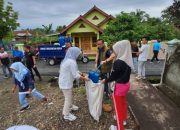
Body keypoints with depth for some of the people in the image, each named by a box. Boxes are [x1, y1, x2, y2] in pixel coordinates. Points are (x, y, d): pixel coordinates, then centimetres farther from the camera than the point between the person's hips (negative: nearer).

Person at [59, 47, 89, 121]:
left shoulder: (68, 60, 7)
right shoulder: (71, 62, -26)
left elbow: (73, 71, 14)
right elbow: (75, 75, -22)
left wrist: (82, 75, 11)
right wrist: (84, 78, -8)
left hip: (64, 81, 10)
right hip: (66, 83, -10)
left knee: (69, 96, 28)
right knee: (68, 98, 7)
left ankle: (70, 106, 51)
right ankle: (66, 115, 25)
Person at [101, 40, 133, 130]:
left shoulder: (118, 62, -27)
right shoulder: (128, 59, -3)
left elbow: (113, 77, -18)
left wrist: (105, 80, 2)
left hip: (119, 86, -8)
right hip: (126, 84, 8)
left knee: (118, 106, 11)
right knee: (123, 102, 28)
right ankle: (123, 119, 51)